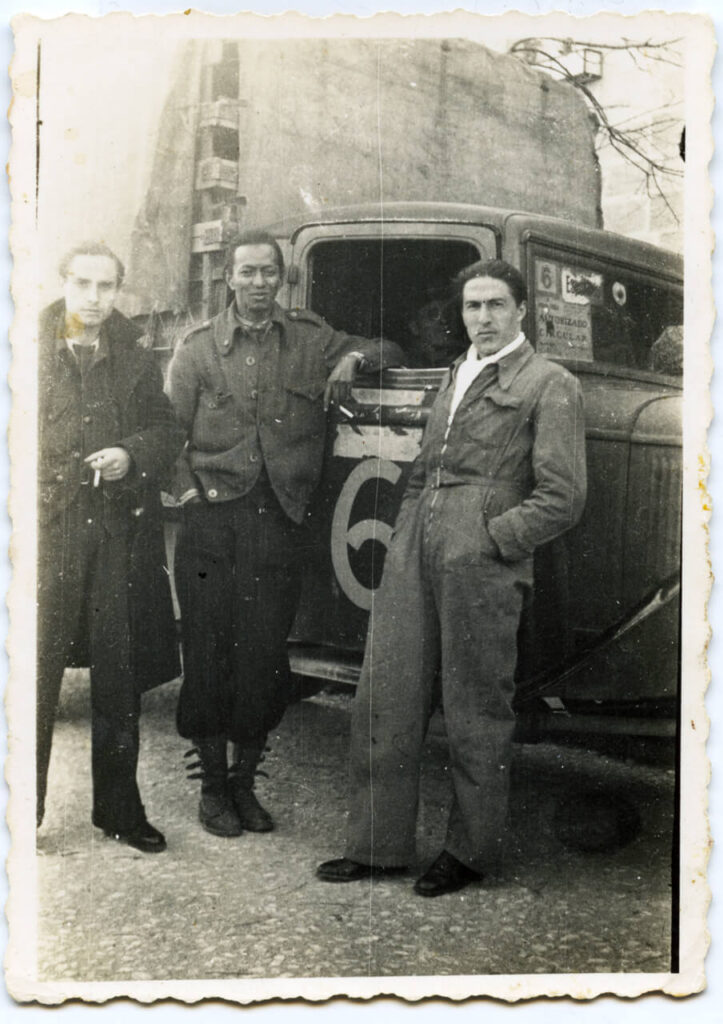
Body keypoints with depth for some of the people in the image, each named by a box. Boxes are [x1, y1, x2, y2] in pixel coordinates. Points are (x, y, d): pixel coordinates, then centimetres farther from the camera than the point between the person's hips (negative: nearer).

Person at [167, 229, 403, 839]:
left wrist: (355, 358, -5)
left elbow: (388, 353, 16)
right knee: (208, 651, 1)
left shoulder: (311, 340, 11)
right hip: (213, 518, -1)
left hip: (282, 520, 1)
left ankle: (245, 782, 22)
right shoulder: (198, 349, 9)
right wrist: (188, 489, -6)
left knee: (266, 656, 5)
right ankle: (212, 785, 17)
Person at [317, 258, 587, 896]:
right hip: (415, 553, 7)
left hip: (481, 561, -6)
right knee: (383, 700, 7)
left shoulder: (550, 386, 0)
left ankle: (471, 853, 21)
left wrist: (489, 539, -10)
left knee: (476, 713, 4)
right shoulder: (454, 376, 22)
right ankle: (378, 845, 20)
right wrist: (406, 535, 10)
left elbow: (562, 498, -6)